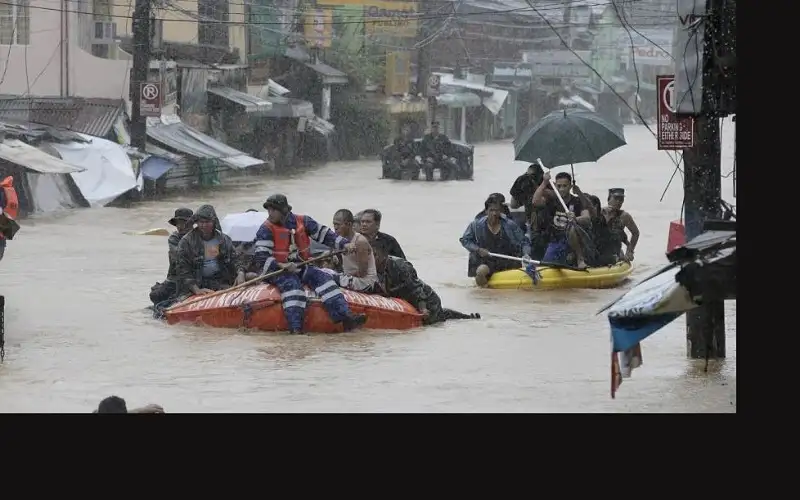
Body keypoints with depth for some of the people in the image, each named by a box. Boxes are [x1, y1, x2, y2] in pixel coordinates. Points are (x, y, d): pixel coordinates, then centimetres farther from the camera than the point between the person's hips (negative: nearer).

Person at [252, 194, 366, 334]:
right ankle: (295, 327, -44)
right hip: (277, 271, -4)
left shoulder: (302, 221, 4)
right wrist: (281, 266, -29)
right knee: (292, 285, -33)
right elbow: (260, 258, -15)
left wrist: (344, 244, -6)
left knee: (324, 279, -16)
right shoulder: (266, 229, -8)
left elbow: (324, 234, 7)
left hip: (301, 268, 4)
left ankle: (345, 317, -27)